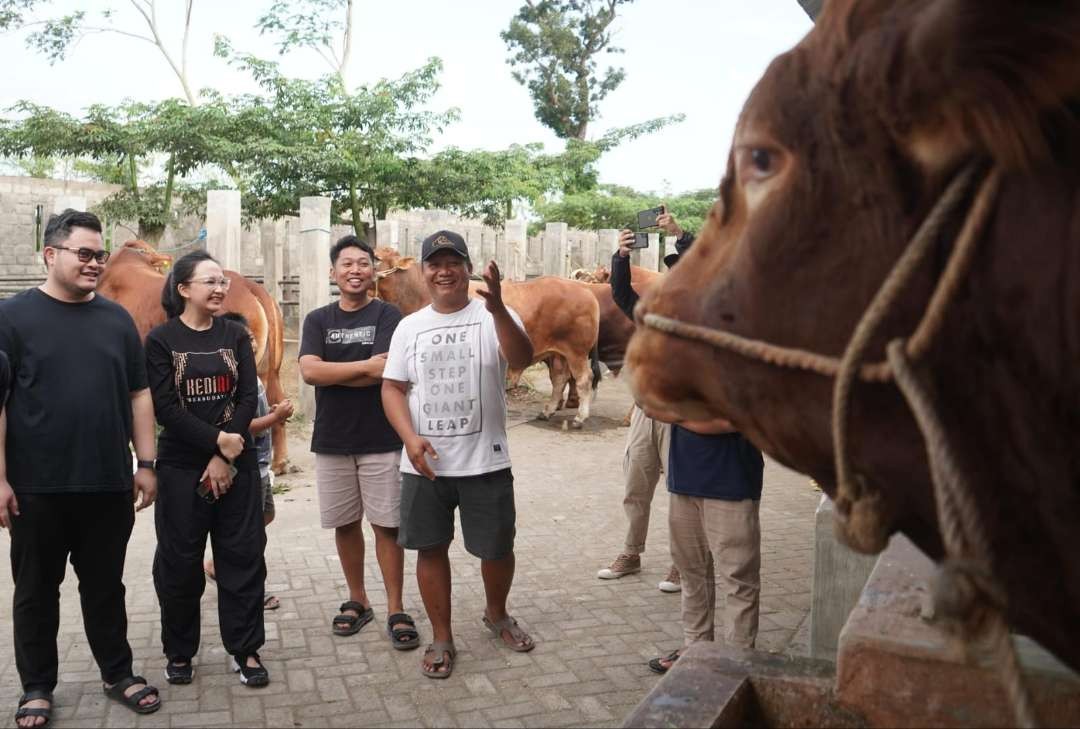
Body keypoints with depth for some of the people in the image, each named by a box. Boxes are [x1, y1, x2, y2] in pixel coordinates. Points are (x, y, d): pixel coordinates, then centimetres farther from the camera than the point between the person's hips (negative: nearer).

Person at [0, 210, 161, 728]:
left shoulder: (116, 319, 7)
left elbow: (138, 396, 10)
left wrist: (146, 463, 5)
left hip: (108, 485, 3)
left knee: (105, 586, 14)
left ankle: (118, 674, 27)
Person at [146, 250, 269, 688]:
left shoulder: (235, 336, 5)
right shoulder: (161, 340, -2)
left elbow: (248, 398, -3)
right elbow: (164, 407, -10)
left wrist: (224, 457, -12)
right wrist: (217, 440, -17)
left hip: (237, 463, 2)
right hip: (181, 466, -2)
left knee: (243, 554, 2)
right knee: (179, 560, 5)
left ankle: (245, 650, 13)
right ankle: (179, 652, 22)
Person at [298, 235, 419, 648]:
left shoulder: (386, 315, -3)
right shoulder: (318, 320, 6)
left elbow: (383, 373, -17)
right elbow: (309, 371, -10)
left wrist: (331, 372, -9)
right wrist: (364, 366, -14)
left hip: (381, 439, -3)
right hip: (331, 441, 3)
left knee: (386, 525, 2)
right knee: (345, 524, 12)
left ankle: (395, 610, 11)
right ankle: (357, 601, 28)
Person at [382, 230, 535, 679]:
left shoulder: (494, 317, -4)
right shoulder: (410, 326, 6)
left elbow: (522, 360, -22)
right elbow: (392, 388, 4)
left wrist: (496, 308, -37)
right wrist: (410, 437, -13)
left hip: (485, 463, -2)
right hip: (424, 465, 2)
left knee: (497, 547, 10)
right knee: (431, 548, 10)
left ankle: (497, 615, 39)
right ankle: (442, 639, 26)